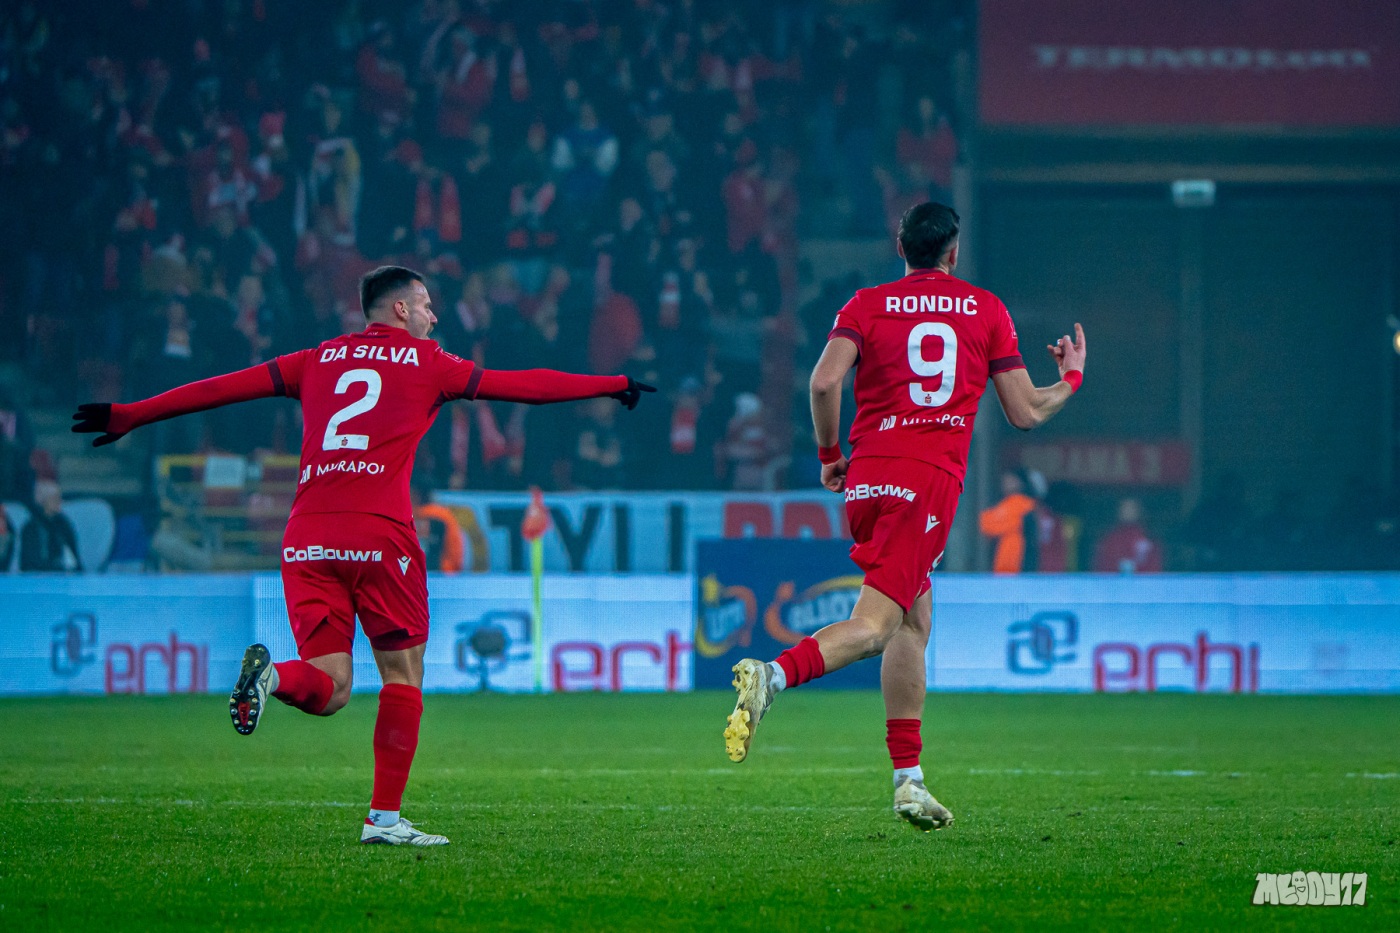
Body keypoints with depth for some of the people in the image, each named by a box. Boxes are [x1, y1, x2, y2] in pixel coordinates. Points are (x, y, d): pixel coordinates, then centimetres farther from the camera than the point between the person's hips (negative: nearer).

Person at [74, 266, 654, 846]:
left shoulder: (317, 361, 19)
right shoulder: (427, 364, 10)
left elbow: (224, 388, 18)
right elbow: (524, 385, 16)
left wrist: (128, 416, 23)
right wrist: (612, 386, 28)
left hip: (307, 538, 4)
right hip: (380, 533, -4)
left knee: (328, 690, 5)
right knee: (403, 673, 9)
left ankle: (273, 677, -29)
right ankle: (384, 817, 4)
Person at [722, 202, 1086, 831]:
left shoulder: (867, 306, 11)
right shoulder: (986, 311, 10)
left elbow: (824, 382, -6)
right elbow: (1026, 412, 12)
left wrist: (830, 455, 9)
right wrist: (1070, 378, 33)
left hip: (865, 477, 4)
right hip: (929, 481, -4)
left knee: (915, 622, 16)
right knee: (873, 626, -13)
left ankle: (908, 779, 11)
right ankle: (773, 676, -40)